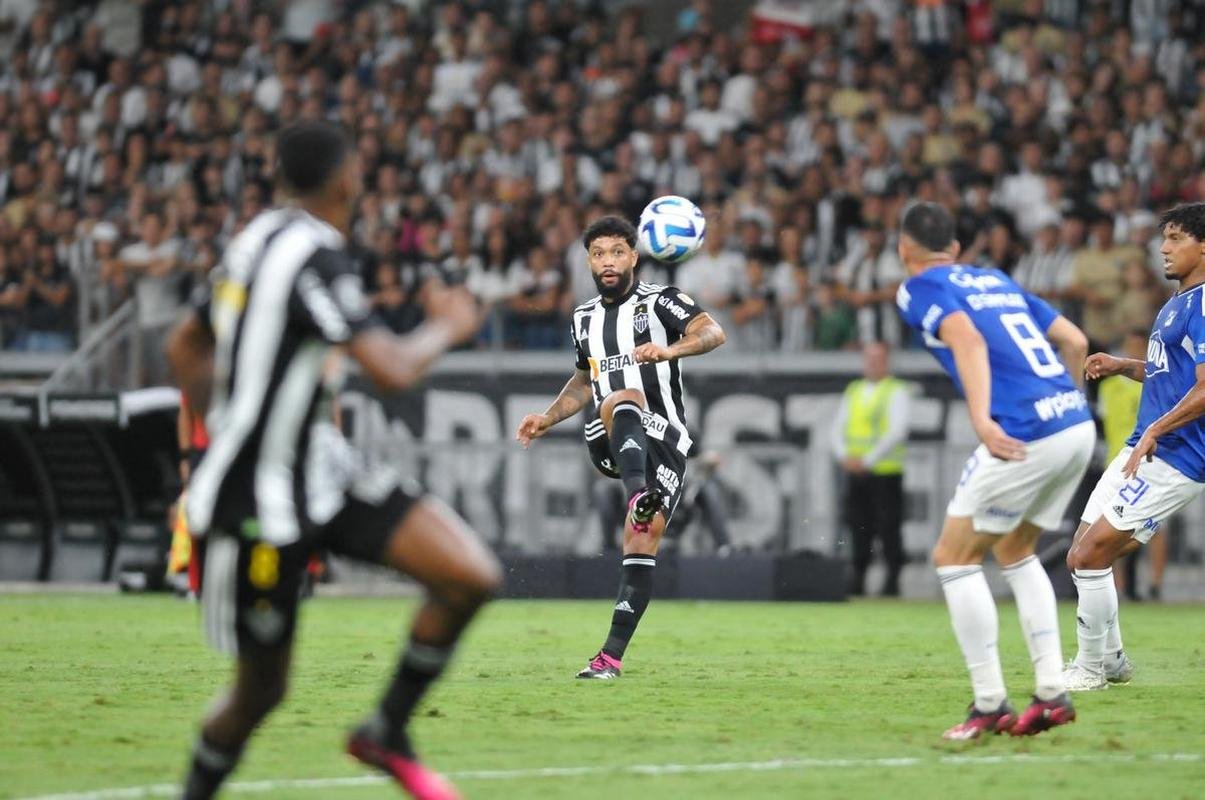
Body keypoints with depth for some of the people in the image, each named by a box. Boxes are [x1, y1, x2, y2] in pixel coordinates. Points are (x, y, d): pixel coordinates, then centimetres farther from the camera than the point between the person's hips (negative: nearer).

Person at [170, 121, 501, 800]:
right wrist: (446, 328, -8)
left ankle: (386, 735, 8)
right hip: (262, 500, -9)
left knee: (473, 576, -7)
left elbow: (185, 346, 20)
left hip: (320, 470, 9)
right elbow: (394, 371, -27)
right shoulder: (314, 256, -20)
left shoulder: (261, 240, 8)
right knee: (262, 688, 3)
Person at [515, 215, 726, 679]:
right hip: (610, 445, 2)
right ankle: (638, 497, -62)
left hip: (663, 436, -2)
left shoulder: (659, 301, 0)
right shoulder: (584, 319, 19)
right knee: (622, 401, -34)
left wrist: (670, 350, -38)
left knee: (642, 544, -14)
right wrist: (548, 418, 20)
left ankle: (612, 654, -12)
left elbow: (713, 333, -18)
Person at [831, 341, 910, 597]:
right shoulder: (853, 391, 17)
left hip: (886, 472, -5)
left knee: (889, 528, -8)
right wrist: (844, 456, -6)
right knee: (859, 528, 4)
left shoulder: (896, 391, 0)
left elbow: (898, 431, -10)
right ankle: (857, 581, 8)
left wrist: (867, 459, -15)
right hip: (855, 472, 5)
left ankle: (892, 581, -5)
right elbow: (838, 428, 14)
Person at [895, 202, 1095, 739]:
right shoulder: (996, 280, 24)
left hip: (1024, 434, -8)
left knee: (954, 558, 5)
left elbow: (968, 338, -17)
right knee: (1015, 552, 24)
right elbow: (1075, 341, 23)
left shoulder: (921, 288, 3)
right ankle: (1052, 693, 15)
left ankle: (990, 705, 2)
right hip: (1077, 425, 8)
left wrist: (981, 419, -28)